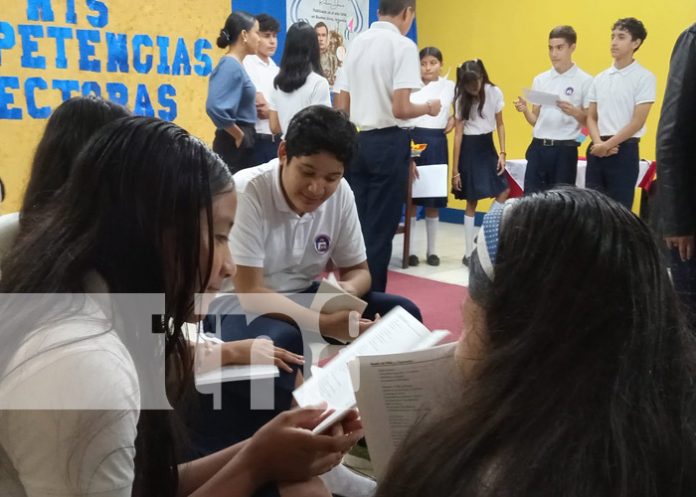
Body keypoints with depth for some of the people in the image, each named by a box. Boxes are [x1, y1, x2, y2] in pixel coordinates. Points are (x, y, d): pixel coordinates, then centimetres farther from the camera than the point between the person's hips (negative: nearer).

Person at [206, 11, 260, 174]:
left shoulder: (235, 64, 12)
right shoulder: (231, 66, -16)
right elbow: (215, 107, -28)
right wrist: (239, 135, -16)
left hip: (242, 144, 9)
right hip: (235, 144, -9)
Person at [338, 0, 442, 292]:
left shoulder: (356, 43, 9)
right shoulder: (403, 46, -11)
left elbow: (342, 106, 11)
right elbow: (401, 109, -19)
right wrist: (429, 108, -1)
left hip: (357, 141, 6)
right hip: (388, 143, -6)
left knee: (358, 223, 13)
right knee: (380, 228, 2)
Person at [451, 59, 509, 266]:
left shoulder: (495, 93, -4)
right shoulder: (461, 99, -8)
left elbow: (499, 124, 4)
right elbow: (458, 134, -9)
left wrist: (502, 153, -6)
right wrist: (455, 169, -10)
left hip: (487, 146, 3)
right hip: (469, 148, -3)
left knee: (504, 192, -9)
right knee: (472, 202, -1)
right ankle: (469, 253, 7)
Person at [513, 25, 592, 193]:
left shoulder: (584, 81, -3)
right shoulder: (540, 79, 10)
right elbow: (536, 120, 13)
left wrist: (574, 112, -20)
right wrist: (525, 110, -7)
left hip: (565, 150, -4)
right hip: (538, 148, 4)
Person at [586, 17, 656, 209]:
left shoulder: (644, 77, -4)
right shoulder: (600, 78, 12)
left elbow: (637, 122, -10)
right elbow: (591, 117, 12)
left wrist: (608, 145, -12)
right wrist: (599, 143, -6)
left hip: (624, 151, -5)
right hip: (597, 150, 5)